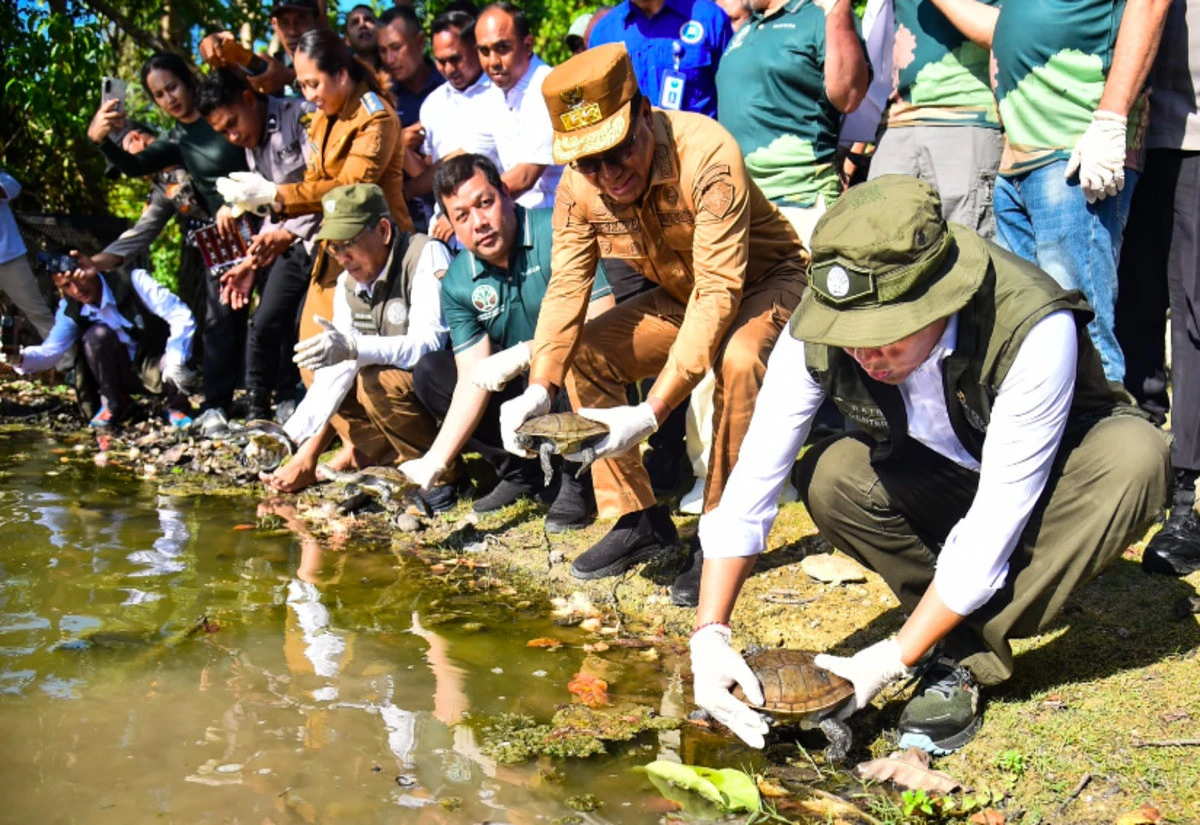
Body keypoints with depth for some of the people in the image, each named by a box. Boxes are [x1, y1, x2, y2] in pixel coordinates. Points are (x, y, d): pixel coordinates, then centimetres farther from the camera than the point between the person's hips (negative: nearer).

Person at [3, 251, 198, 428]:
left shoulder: (133, 282, -19)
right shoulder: (70, 311, -7)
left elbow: (182, 316, -23)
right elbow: (51, 350, -15)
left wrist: (175, 362, -34)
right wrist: (20, 358, -37)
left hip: (155, 366, -3)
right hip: (123, 374, 3)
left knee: (173, 370, -38)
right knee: (96, 335, -26)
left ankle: (176, 408, 0)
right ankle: (113, 405, -7)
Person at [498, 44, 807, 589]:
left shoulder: (708, 155, -35)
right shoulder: (578, 187, -16)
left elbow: (719, 294, -38)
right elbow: (566, 288, -14)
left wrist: (651, 413, -45)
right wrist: (538, 390, -32)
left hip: (767, 282, -6)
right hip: (680, 296, 6)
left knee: (737, 358, -36)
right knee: (582, 353, -8)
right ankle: (638, 520, 1)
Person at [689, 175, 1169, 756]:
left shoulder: (1035, 330, -38)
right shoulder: (818, 333, -27)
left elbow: (998, 519, -35)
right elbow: (751, 480, -22)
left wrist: (893, 660, -33)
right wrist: (709, 635, -31)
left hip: (1056, 476, -2)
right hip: (941, 474, 2)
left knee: (1136, 457, -34)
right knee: (829, 479, -26)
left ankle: (961, 660, -22)